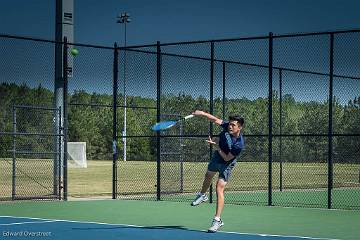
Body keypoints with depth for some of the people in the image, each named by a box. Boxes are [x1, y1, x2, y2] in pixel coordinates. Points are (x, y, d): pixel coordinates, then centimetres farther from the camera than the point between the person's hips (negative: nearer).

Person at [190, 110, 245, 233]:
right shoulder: (227, 126, -24)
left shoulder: (239, 144, -36)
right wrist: (202, 113, -20)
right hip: (216, 158, 7)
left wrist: (216, 146, -31)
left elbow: (227, 158, -28)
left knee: (219, 189, -16)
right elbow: (215, 120, -9)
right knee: (208, 176, 31)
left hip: (226, 164, -7)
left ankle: (217, 220, -11)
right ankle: (202, 195, 62)